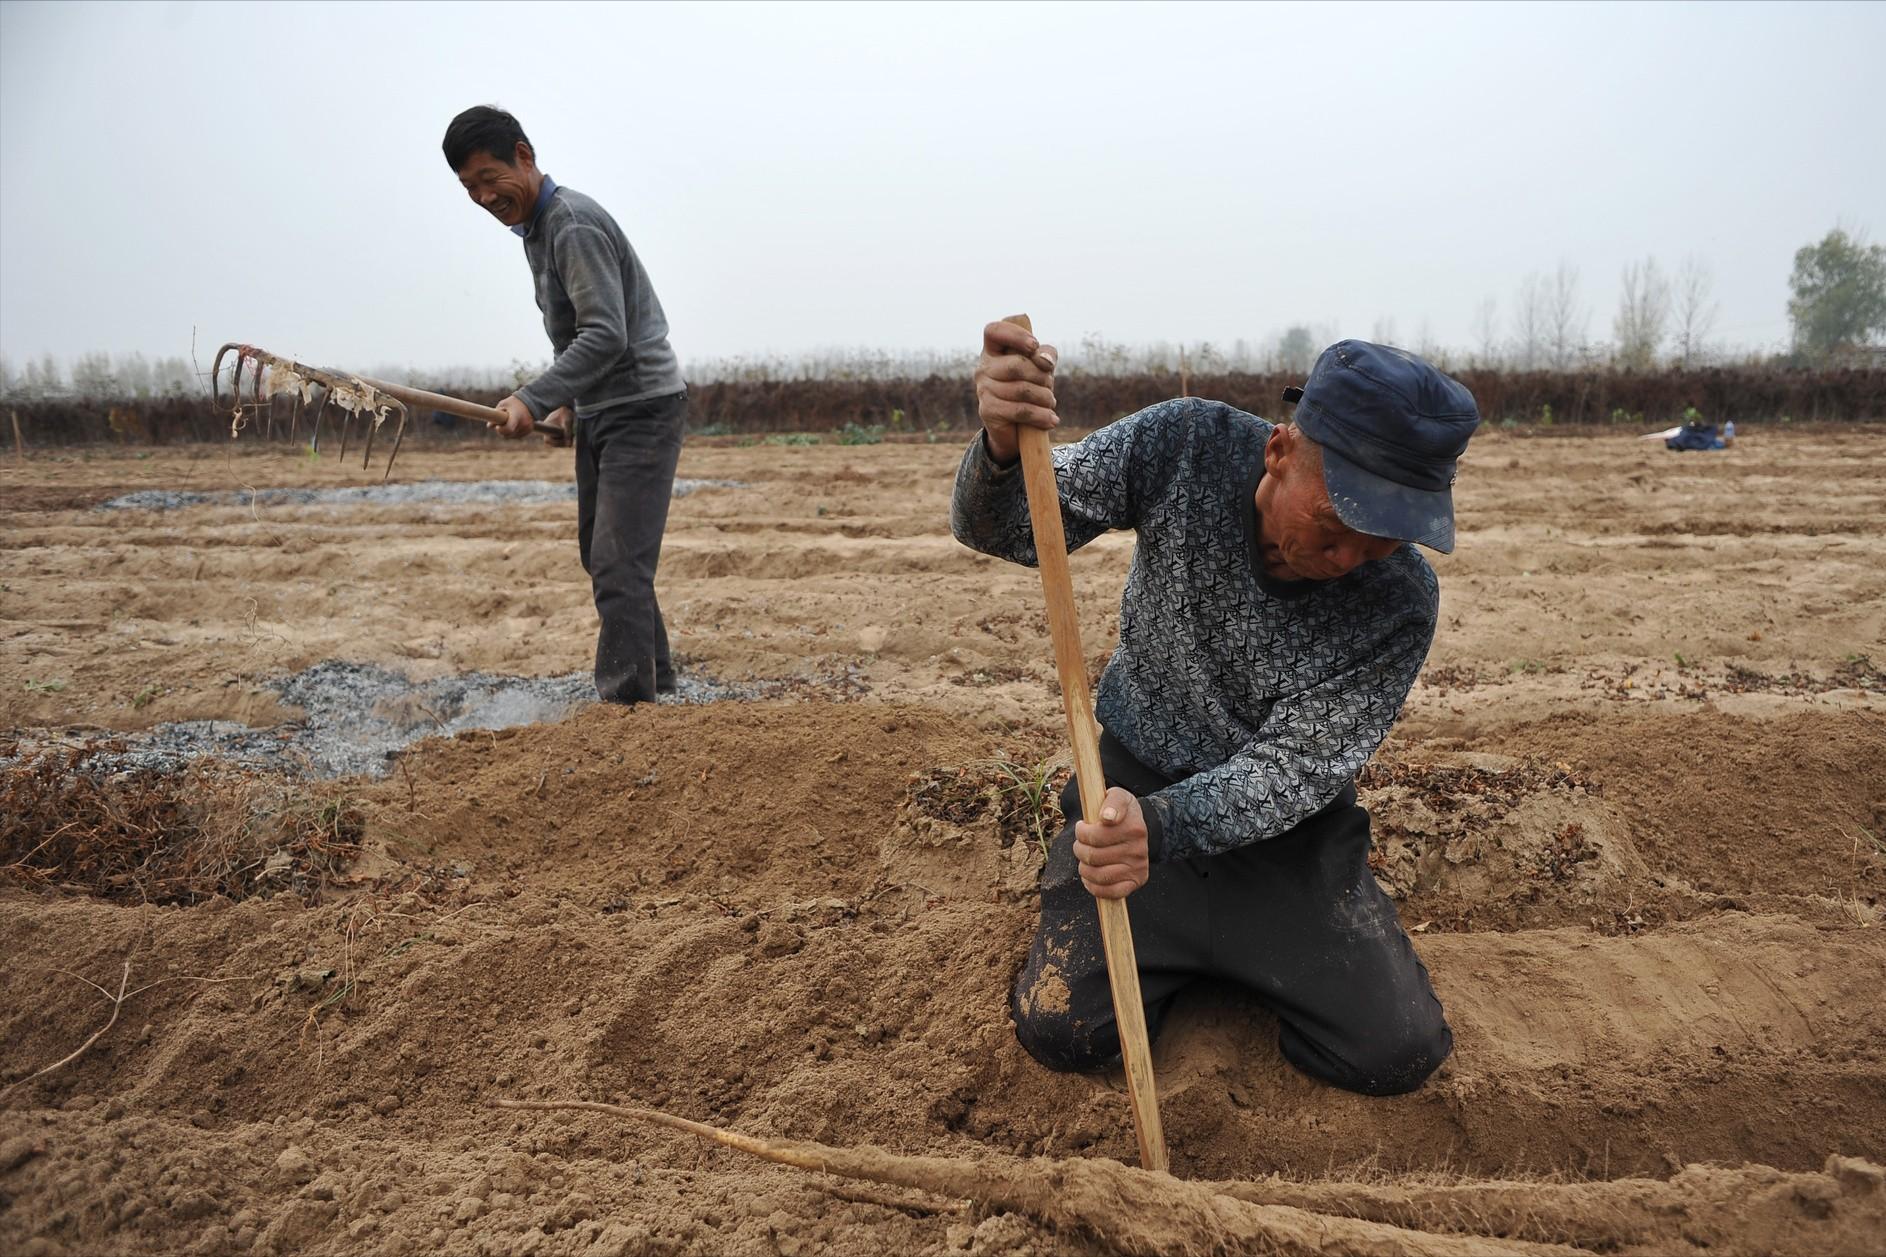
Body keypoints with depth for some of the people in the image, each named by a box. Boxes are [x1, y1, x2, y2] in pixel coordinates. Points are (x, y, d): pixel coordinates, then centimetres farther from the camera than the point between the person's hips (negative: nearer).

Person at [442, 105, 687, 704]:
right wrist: (567, 404, 13)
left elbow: (607, 336, -28)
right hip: (599, 412, 11)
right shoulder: (534, 228, 15)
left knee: (617, 563, -15)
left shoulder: (574, 226, -18)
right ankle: (654, 675, 29)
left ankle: (626, 702, -10)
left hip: (642, 408, -11)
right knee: (598, 554, 16)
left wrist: (533, 398, -32)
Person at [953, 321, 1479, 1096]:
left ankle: (1253, 953, 20)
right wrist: (1002, 447, -44)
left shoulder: (1402, 601, -20)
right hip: (1137, 781, 0)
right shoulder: (1185, 446, -19)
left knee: (1396, 1053, -10)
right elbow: (1003, 529, -19)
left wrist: (1162, 828, -40)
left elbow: (1289, 771, -21)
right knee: (1059, 1032, -11)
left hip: (1286, 829, 0)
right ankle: (1178, 950, 21)